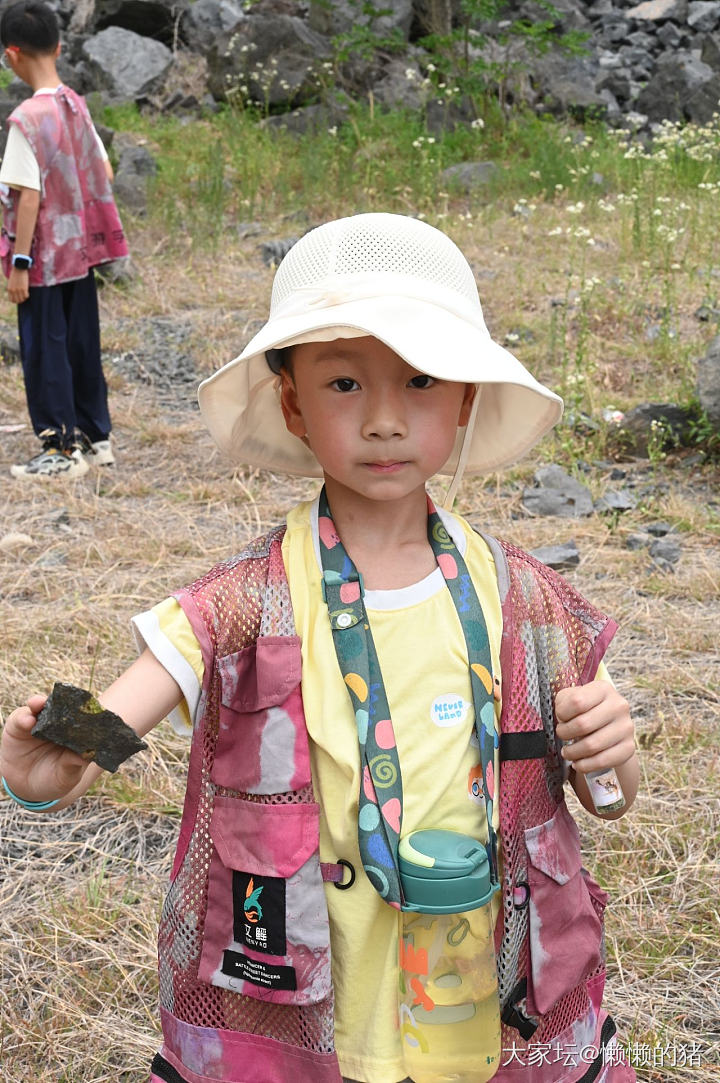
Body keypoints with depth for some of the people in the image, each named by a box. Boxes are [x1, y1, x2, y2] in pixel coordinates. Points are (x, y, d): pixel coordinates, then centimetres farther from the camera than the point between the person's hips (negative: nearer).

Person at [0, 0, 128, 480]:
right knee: (82, 345, 15)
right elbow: (105, 173, 8)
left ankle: (62, 450, 10)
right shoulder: (77, 104, 3)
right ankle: (96, 437, 24)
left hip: (44, 256, -7)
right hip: (82, 248, 7)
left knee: (45, 351, 3)